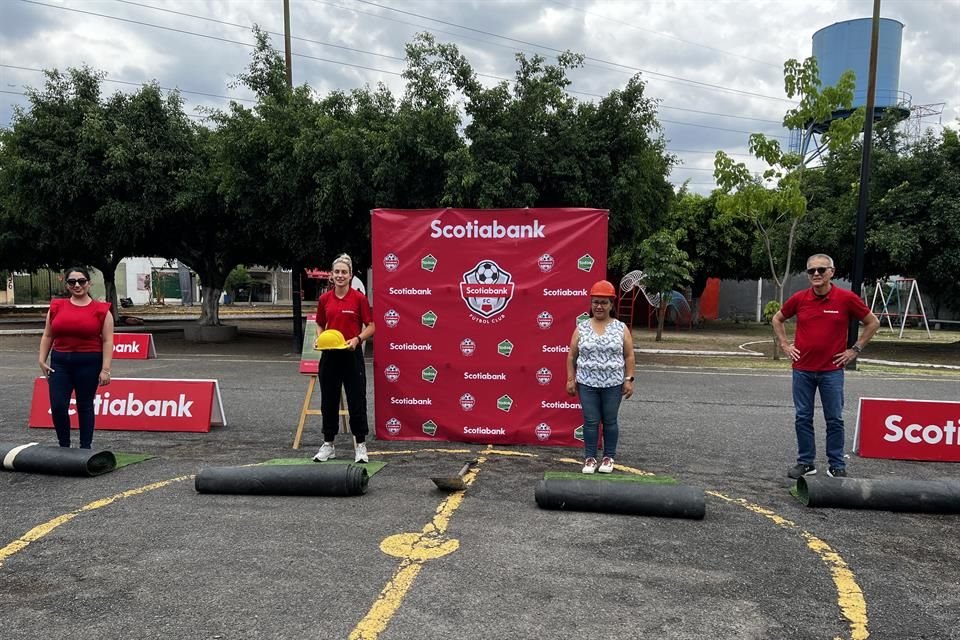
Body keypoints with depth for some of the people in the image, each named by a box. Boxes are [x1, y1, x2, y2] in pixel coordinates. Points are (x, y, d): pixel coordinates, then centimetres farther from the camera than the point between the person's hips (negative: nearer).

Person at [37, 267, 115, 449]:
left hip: (89, 362, -3)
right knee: (57, 406, -2)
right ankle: (64, 446, 16)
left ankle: (85, 448, 17)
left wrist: (105, 369, -11)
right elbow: (47, 336, 13)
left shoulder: (101, 310, -3)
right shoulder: (57, 306, 8)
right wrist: (42, 360, 5)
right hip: (60, 362, 3)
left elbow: (107, 341, -5)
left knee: (85, 406, 7)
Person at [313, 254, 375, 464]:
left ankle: (360, 445, 13)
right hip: (329, 355, 4)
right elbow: (320, 325, 15)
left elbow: (371, 326, -2)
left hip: (352, 354, -3)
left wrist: (357, 339, -18)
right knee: (329, 400, 10)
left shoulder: (359, 298, -5)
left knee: (357, 400, 1)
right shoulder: (324, 299, 5)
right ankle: (328, 445, 22)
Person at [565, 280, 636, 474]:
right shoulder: (581, 328, 2)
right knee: (590, 421, 5)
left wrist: (629, 379, -3)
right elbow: (571, 356, 5)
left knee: (610, 421, 9)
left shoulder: (621, 328, 0)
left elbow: (629, 356, 2)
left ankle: (609, 457, 21)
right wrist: (570, 379, 1)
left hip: (613, 384, 0)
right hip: (587, 384, 1)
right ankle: (590, 458, 15)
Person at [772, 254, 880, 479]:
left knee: (834, 420, 5)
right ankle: (806, 462, 18)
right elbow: (778, 319, 17)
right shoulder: (799, 298, 0)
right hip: (802, 369, 2)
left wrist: (855, 349, 1)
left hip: (832, 370, -2)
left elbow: (872, 323, 5)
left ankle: (836, 465, 16)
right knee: (803, 418, 7)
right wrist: (785, 345, 8)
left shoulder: (846, 298, -6)